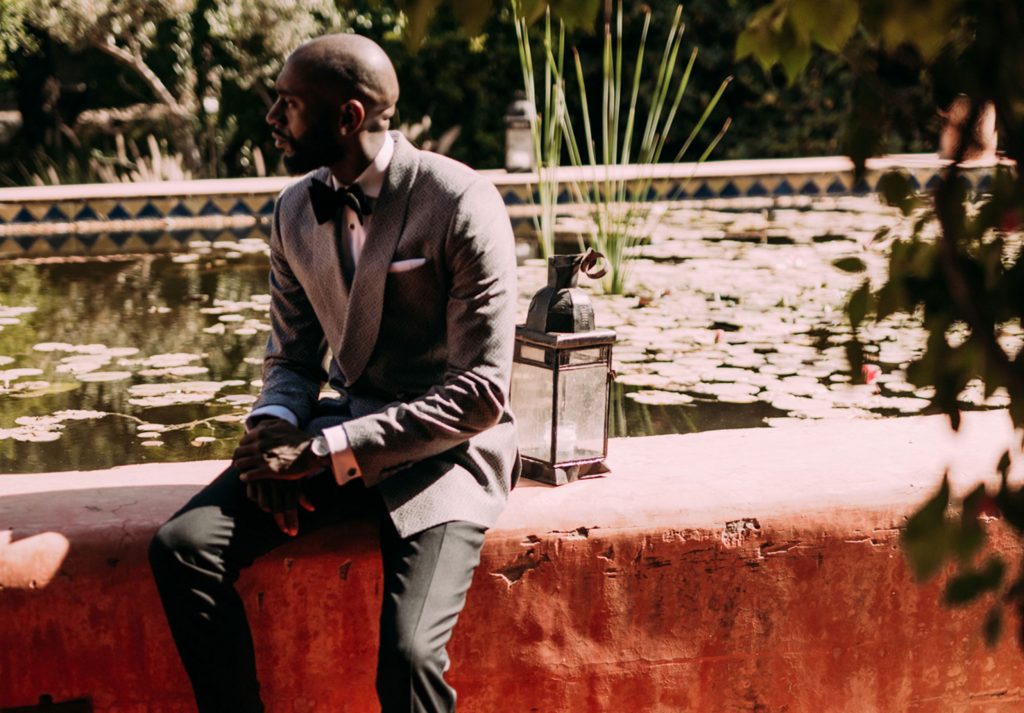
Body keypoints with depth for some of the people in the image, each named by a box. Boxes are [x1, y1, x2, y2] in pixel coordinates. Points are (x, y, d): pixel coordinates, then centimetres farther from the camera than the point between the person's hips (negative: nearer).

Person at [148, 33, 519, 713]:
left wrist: (326, 451, -20)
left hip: (448, 446, -6)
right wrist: (273, 427, -9)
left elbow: (482, 392, -17)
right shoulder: (296, 211, 7)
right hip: (339, 433, 6)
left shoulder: (462, 203, -14)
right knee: (182, 545, -17)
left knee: (408, 654, -28)